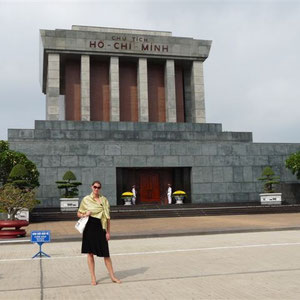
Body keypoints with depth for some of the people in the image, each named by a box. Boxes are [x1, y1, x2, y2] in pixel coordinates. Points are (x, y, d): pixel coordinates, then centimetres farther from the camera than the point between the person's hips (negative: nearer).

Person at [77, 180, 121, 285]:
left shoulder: (104, 200, 6)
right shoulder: (86, 199, 3)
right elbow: (79, 214, 11)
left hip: (100, 227, 0)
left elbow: (107, 217, 7)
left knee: (105, 253, 1)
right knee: (90, 253, 3)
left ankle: (112, 276, 12)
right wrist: (85, 214, -11)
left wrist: (108, 232, 3)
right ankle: (93, 278, 14)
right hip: (89, 227, 0)